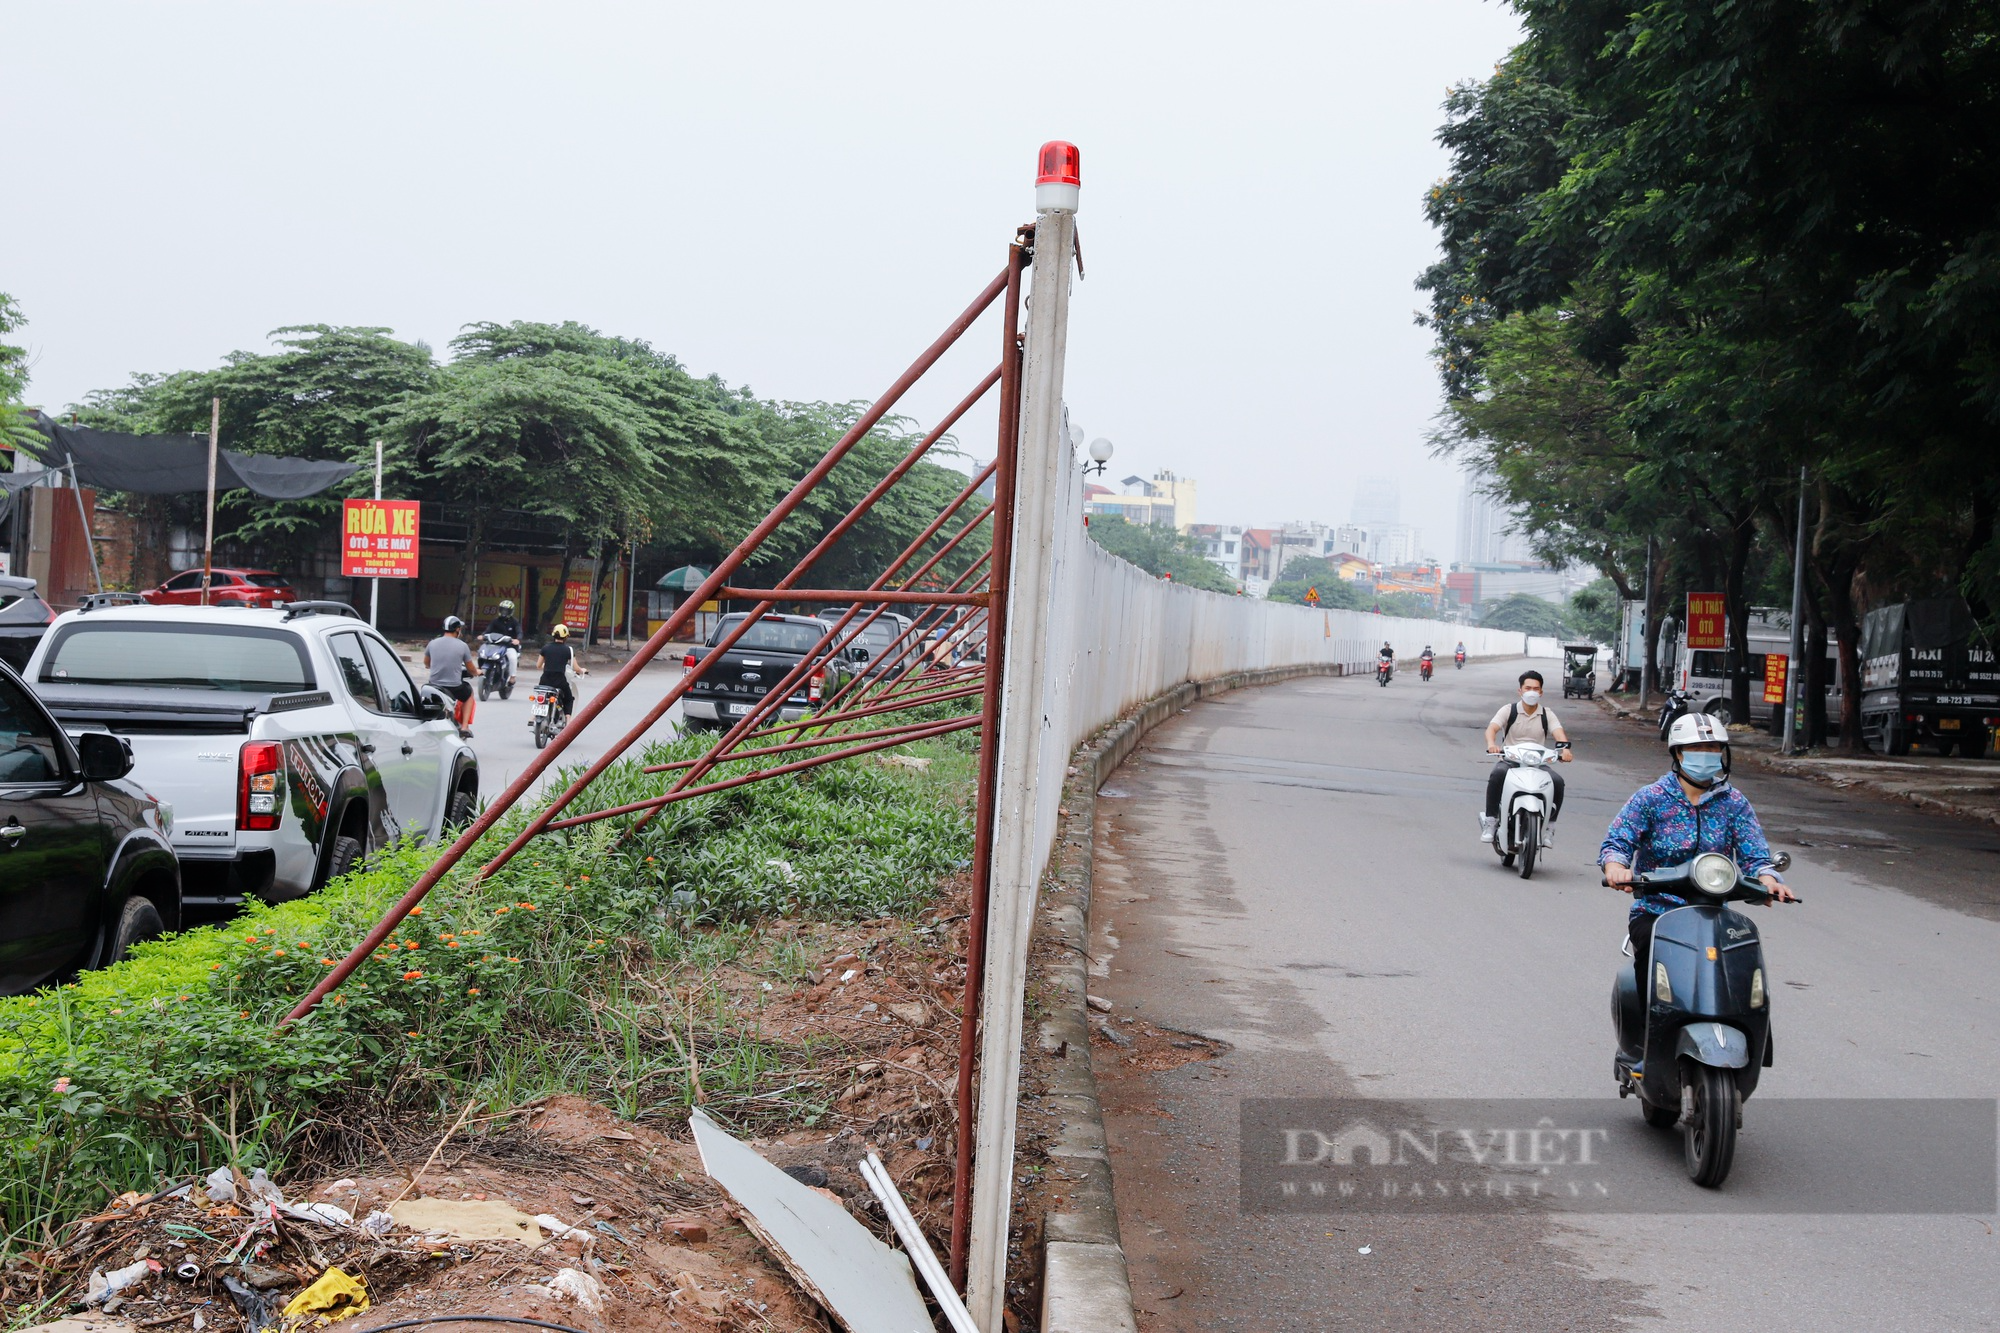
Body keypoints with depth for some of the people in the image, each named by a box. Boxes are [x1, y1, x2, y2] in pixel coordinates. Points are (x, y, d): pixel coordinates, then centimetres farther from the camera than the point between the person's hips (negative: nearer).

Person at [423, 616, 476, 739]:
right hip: (454, 687, -2)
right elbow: (470, 668, 2)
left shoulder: (432, 643, -1)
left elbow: (426, 662, 17)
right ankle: (464, 727, 19)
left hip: (434, 685, 2)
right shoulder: (462, 646, -9)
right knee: (469, 694, 30)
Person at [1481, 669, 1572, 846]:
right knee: (1497, 774, -35)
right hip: (1510, 761, -2)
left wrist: (1565, 748, -33)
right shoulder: (1509, 710, 3)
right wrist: (1491, 744, -36)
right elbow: (1492, 728, -12)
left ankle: (1549, 826, -9)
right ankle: (1490, 820, -25)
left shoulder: (1547, 714, 8)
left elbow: (1559, 733, -8)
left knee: (1558, 781, -26)